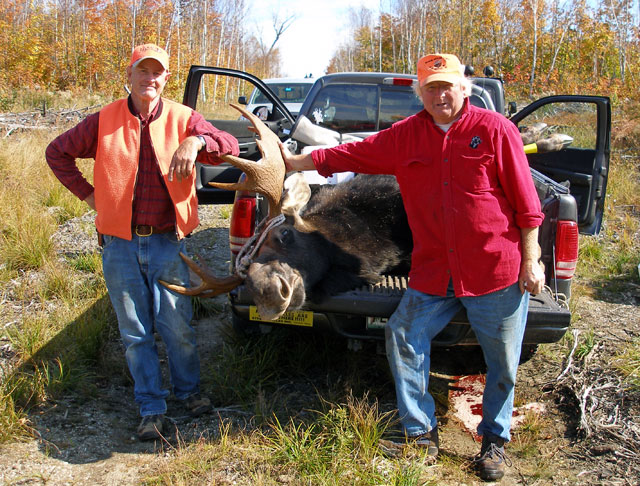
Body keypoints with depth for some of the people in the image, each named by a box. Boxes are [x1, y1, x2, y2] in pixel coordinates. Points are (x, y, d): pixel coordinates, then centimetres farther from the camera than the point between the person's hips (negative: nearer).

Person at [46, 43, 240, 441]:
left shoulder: (183, 119, 1)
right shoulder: (104, 121, 3)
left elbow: (230, 146, -8)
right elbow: (58, 153, 15)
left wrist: (197, 142, -27)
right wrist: (87, 193, 5)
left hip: (168, 243, -1)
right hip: (120, 245, 1)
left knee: (178, 326, 5)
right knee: (136, 332, 8)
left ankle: (190, 390, 30)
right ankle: (152, 409, 21)